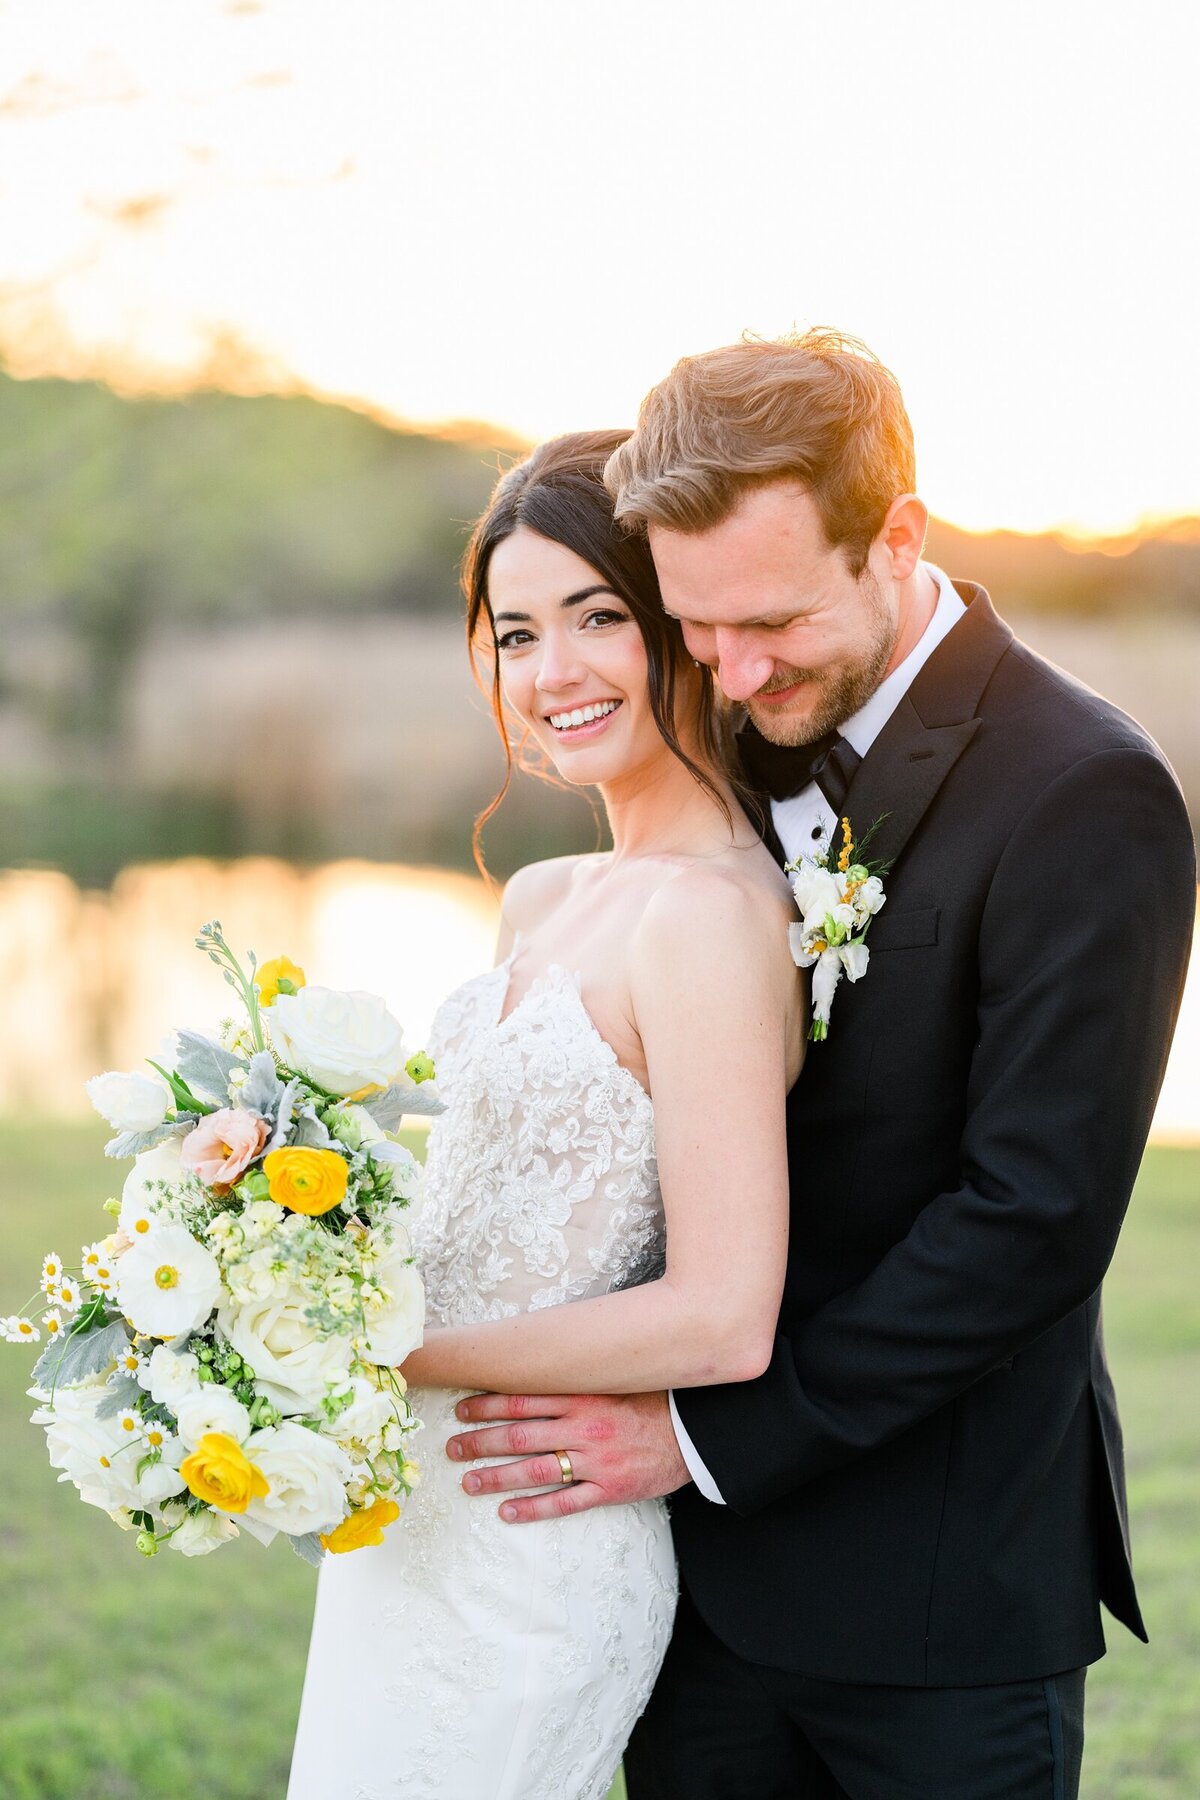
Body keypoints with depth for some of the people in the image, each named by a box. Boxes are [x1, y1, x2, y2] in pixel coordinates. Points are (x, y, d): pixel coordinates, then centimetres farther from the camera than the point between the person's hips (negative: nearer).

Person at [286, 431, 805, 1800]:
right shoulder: (541, 901, 8)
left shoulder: (709, 913, -19)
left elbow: (721, 1322, -22)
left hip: (526, 1568, -8)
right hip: (412, 1521, 8)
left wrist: (391, 1354, -17)